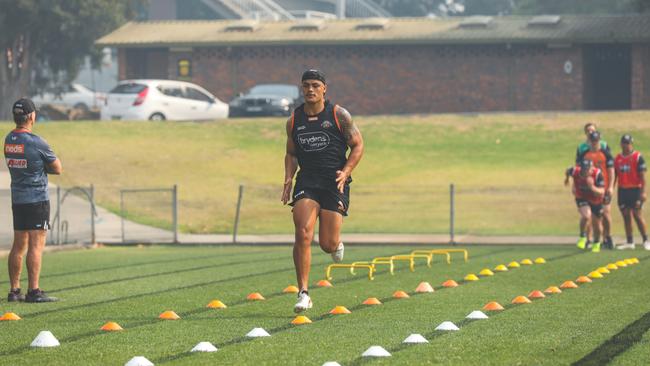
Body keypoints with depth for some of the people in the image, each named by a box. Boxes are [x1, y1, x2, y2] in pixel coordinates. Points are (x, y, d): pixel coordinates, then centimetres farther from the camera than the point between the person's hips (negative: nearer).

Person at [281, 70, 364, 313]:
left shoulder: (339, 115, -1)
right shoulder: (294, 120, 8)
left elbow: (358, 145, 3)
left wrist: (345, 172, -11)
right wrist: (288, 179, 4)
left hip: (334, 182, -2)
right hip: (306, 181, 2)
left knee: (327, 244, -4)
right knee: (303, 235, -17)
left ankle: (337, 244, 37)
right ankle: (303, 293, -13)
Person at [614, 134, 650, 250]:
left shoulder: (638, 157, -5)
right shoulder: (618, 158, 11)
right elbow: (615, 175, 17)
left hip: (635, 189, -5)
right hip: (622, 190, 5)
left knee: (637, 215, -6)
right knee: (626, 216, 7)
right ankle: (629, 242, 12)